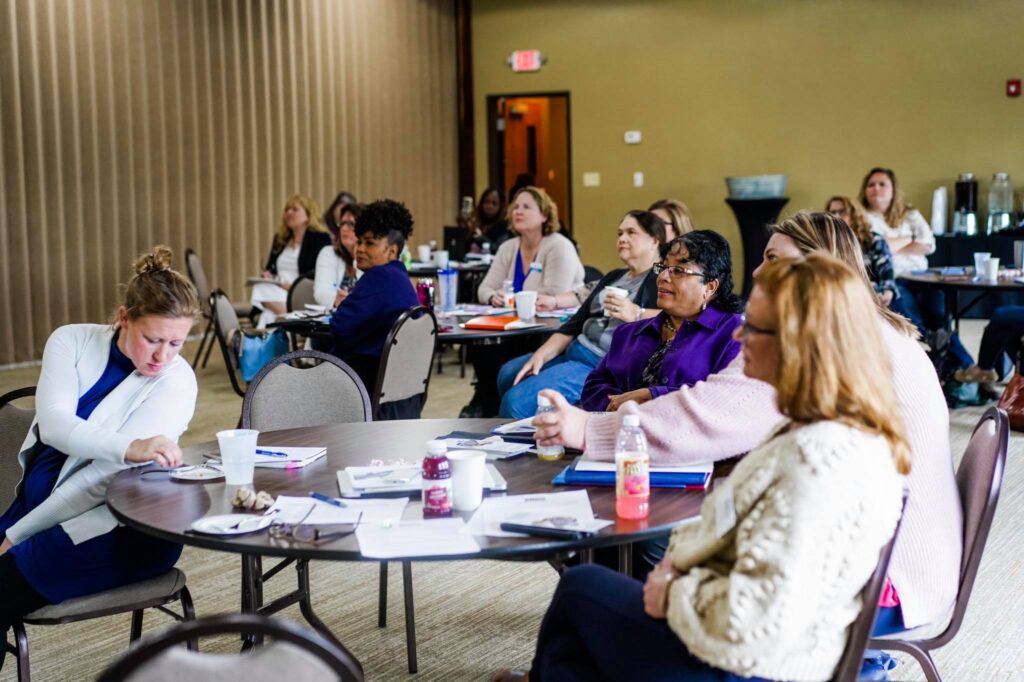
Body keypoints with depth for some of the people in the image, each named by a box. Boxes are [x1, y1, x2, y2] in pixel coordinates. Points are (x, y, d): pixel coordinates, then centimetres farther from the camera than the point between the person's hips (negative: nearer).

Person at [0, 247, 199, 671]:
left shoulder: (177, 383, -10)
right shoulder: (72, 341, -1)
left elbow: (106, 475, -14)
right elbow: (53, 424, -18)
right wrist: (130, 447, -36)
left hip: (110, 527, -4)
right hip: (38, 506, 4)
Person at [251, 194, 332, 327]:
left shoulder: (320, 238, 2)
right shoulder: (280, 238, 25)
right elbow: (270, 268, 30)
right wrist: (267, 274, 6)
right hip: (278, 290, 7)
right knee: (261, 289, -30)